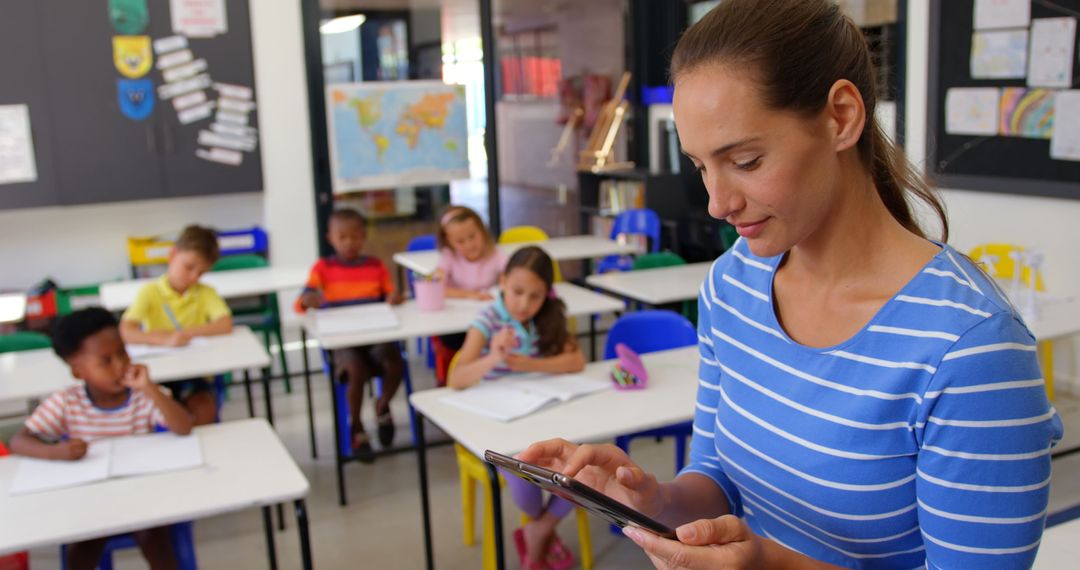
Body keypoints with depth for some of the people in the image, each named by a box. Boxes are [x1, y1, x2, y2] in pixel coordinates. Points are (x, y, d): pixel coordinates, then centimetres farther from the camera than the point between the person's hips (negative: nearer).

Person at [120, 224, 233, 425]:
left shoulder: (205, 293, 4)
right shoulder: (150, 292, -2)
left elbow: (226, 325, -12)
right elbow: (125, 332, -16)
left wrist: (187, 333, -24)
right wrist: (164, 339, -32)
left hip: (194, 373, 1)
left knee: (205, 409, -25)